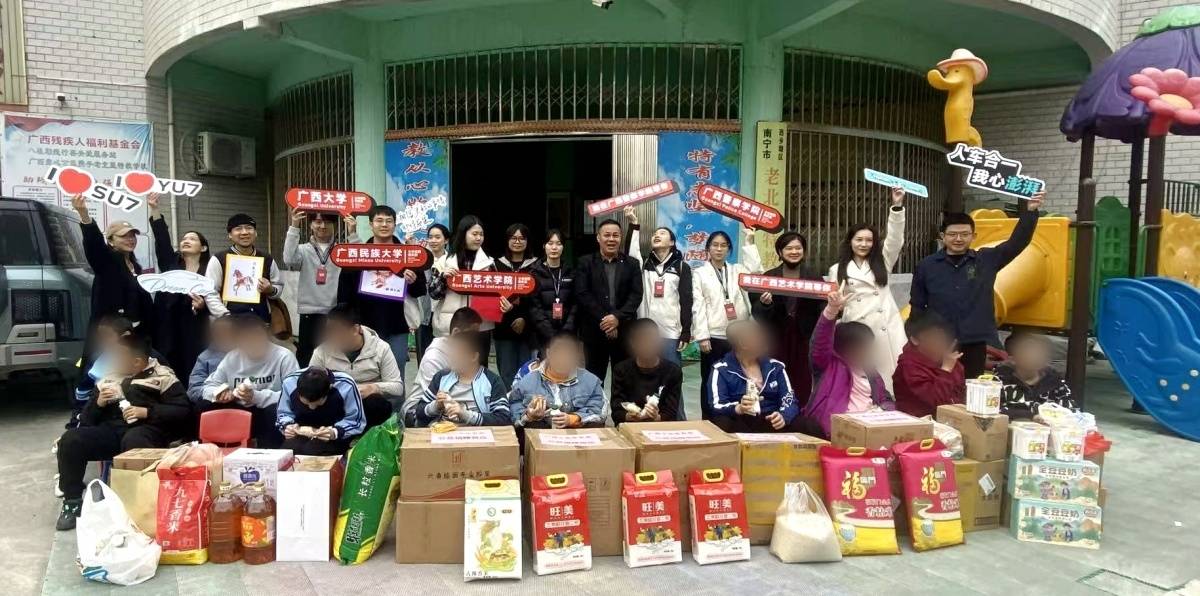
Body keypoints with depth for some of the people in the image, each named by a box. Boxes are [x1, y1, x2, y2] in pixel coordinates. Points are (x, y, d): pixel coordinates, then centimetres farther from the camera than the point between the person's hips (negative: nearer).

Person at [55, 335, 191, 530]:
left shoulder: (162, 376, 8)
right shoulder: (109, 379, 24)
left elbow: (184, 411, -3)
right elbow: (86, 419, 23)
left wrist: (147, 412, -12)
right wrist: (98, 403, 2)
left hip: (146, 429, -6)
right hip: (112, 429, 6)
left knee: (133, 441, -40)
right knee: (70, 440, -20)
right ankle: (72, 502, -5)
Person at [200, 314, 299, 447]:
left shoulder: (284, 357, -13)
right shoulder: (231, 357, 3)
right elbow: (209, 386, 9)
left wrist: (256, 397, -28)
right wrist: (218, 393, -16)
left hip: (269, 416, -4)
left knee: (275, 410, -36)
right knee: (206, 408, -16)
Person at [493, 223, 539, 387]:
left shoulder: (535, 265, 4)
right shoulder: (498, 265, 9)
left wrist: (524, 319, -11)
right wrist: (506, 309, -12)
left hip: (528, 328, -1)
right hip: (504, 328, 1)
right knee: (507, 375, 1)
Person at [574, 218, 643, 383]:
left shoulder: (632, 264, 8)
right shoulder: (585, 263, 5)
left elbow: (636, 295, -2)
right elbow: (582, 294, -6)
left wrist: (618, 317, -16)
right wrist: (603, 320, -14)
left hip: (624, 332, 1)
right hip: (594, 332, -1)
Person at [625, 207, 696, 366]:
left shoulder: (682, 267, 5)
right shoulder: (644, 264, 12)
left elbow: (686, 300, 1)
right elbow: (630, 254, -10)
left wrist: (686, 333, -4)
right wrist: (633, 224, -16)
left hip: (671, 333, -2)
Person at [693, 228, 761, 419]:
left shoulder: (737, 270, 14)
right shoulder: (700, 273, 5)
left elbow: (756, 270, -8)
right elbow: (699, 306, -3)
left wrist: (749, 242, -6)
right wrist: (702, 336, -11)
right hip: (714, 336, -2)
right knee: (710, 382, 2)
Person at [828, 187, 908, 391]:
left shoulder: (882, 262, 15)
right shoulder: (838, 270, 12)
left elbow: (895, 238, 2)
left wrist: (897, 206, -8)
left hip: (887, 329, 1)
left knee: (892, 375, -4)